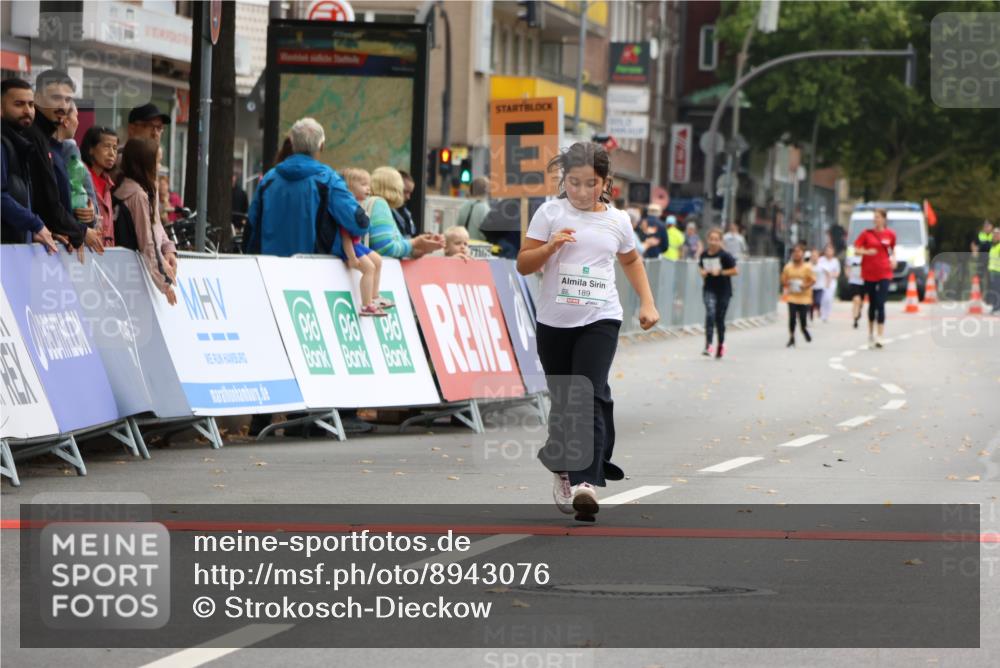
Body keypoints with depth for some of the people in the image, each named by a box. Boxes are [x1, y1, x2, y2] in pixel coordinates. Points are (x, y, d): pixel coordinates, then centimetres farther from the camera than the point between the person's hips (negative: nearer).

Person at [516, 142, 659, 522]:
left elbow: (631, 261, 26)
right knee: (562, 401, 9)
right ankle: (562, 473, 32)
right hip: (554, 320, 1)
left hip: (600, 320, -1)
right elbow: (523, 265, 1)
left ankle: (586, 482, -27)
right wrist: (550, 246, -17)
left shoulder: (617, 221, 7)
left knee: (590, 397, -18)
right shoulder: (550, 213, 1)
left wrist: (647, 302, 16)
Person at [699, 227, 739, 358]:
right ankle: (708, 344, -24)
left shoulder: (725, 255, -11)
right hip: (709, 289, 2)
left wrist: (720, 272, -18)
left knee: (719, 318, 6)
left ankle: (721, 344, 30)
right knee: (710, 312, -20)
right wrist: (703, 272, -5)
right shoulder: (704, 254, 0)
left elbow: (735, 270, -9)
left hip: (723, 290, -2)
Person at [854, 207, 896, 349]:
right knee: (872, 304, 10)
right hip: (869, 272, 1)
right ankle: (871, 334, 26)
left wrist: (893, 258, 1)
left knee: (880, 304, -11)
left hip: (884, 273, -1)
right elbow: (856, 249, 0)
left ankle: (880, 337, -13)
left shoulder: (890, 234, 3)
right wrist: (866, 252, -19)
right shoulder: (867, 233, 0)